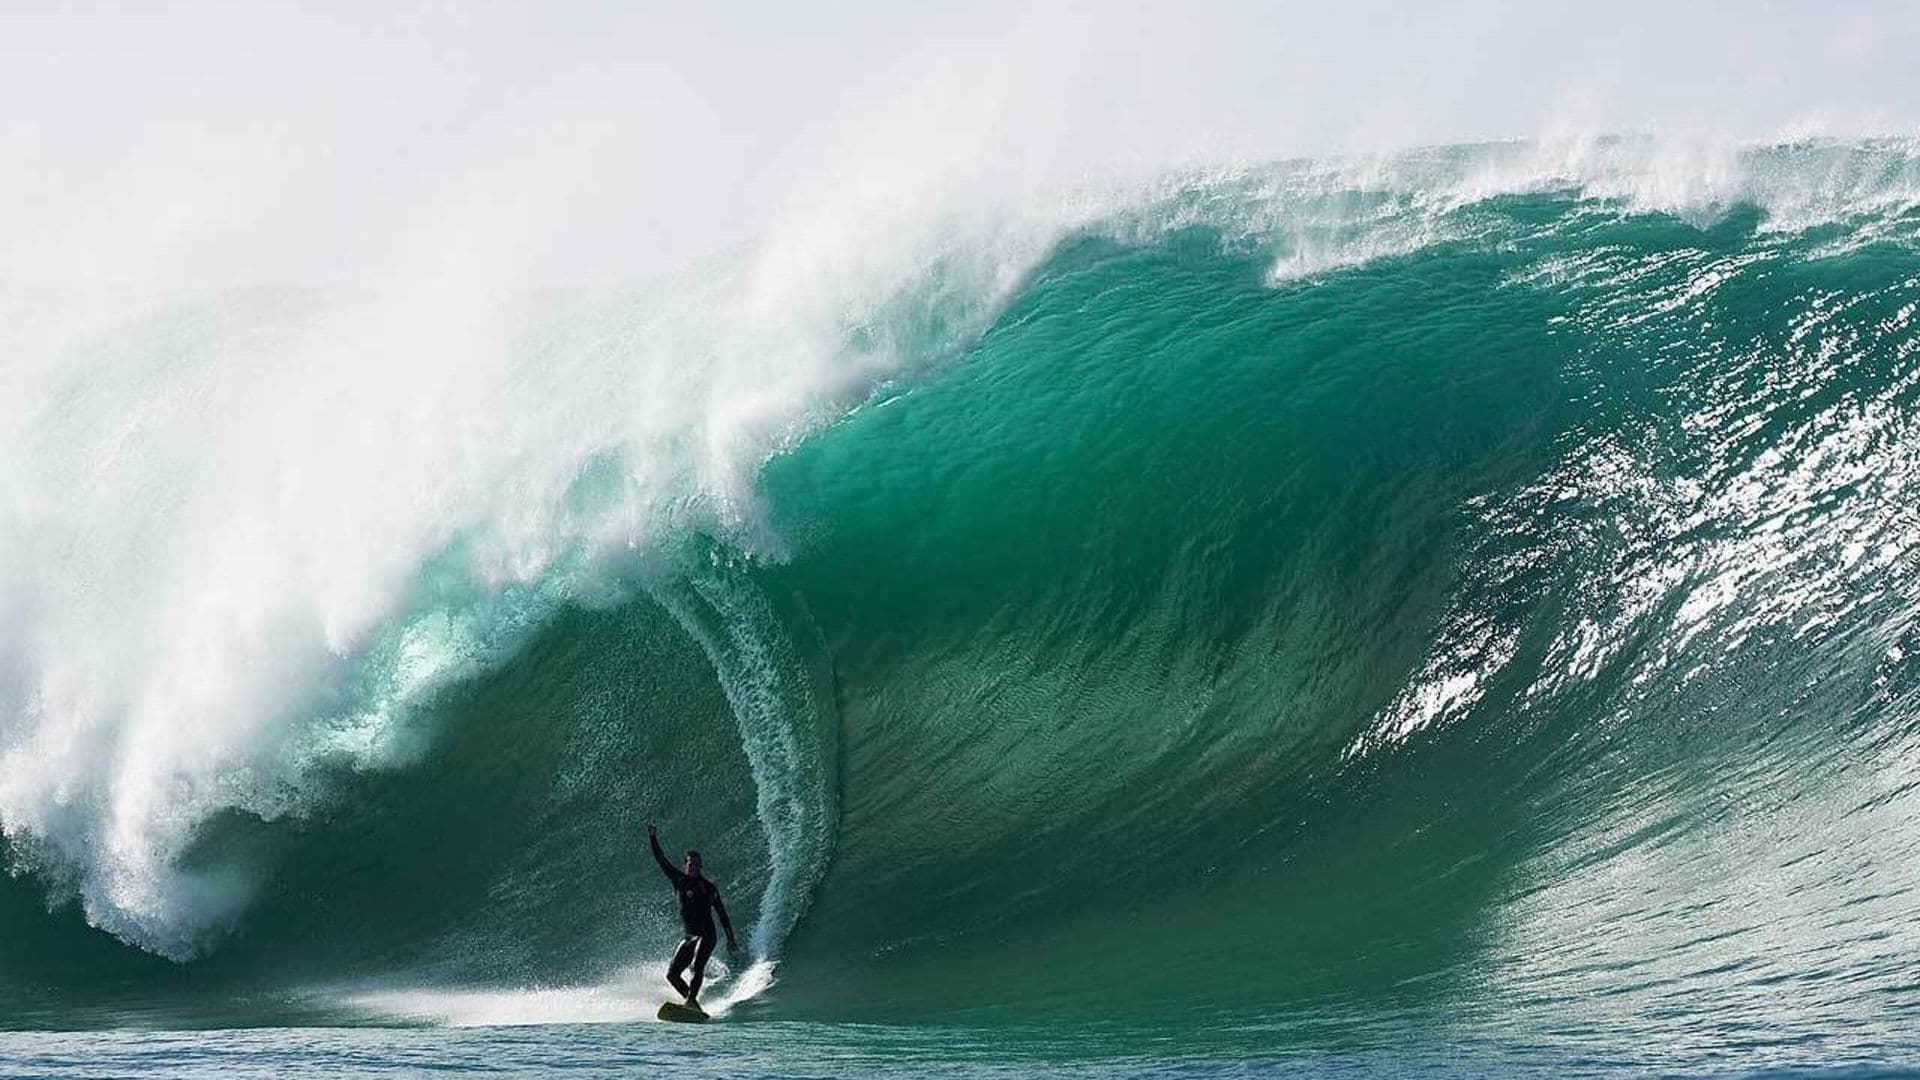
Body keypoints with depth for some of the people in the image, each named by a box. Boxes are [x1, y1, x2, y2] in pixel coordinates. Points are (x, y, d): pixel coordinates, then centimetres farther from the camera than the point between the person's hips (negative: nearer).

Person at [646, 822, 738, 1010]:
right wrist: (653, 838, 2)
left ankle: (691, 1002, -37)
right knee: (671, 974, -2)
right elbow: (661, 860, 9)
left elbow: (722, 914, 4)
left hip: (706, 936, -5)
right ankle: (692, 1002, 3)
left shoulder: (709, 887, 1)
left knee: (697, 967, -26)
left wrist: (730, 938, 2)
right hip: (688, 937, 5)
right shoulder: (679, 880, 10)